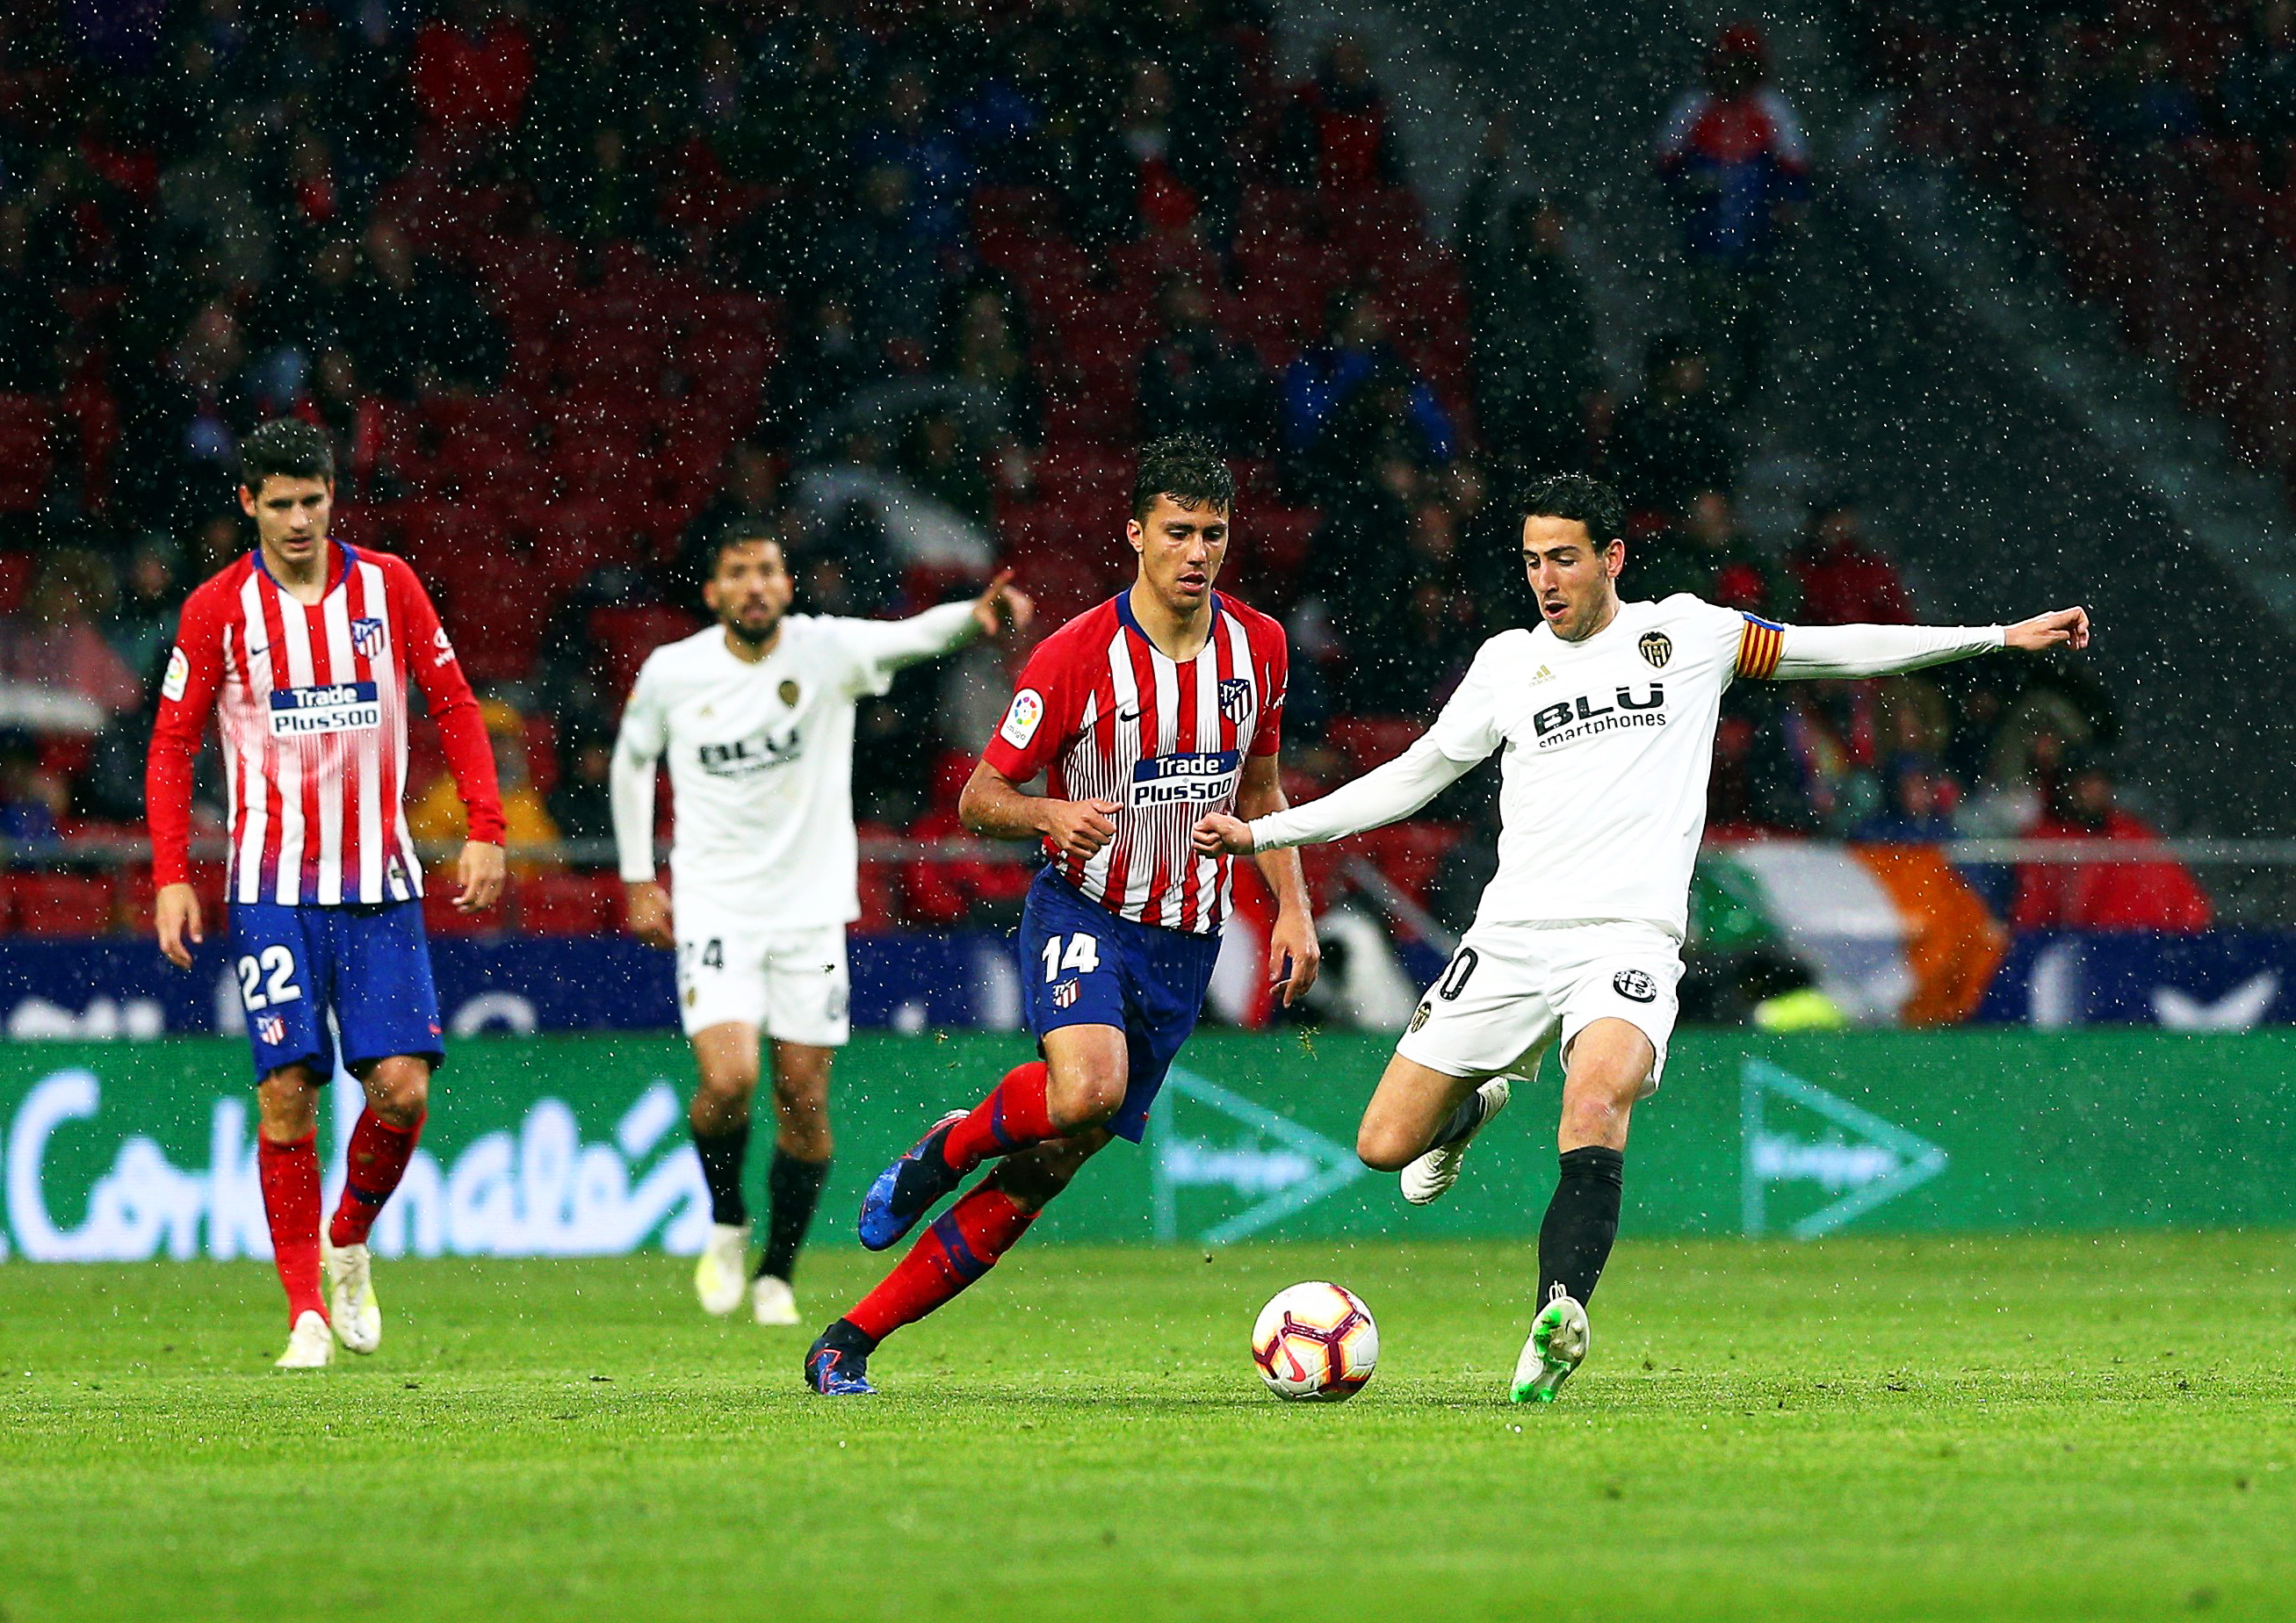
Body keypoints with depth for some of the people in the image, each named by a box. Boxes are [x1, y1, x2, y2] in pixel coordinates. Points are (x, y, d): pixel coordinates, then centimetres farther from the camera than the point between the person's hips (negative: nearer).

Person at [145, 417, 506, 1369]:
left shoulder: (387, 586, 5)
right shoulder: (218, 609, 1)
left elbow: (454, 707, 10)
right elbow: (172, 747, 5)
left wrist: (485, 828, -1)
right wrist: (170, 876, -5)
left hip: (380, 882, 1)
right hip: (272, 887, -1)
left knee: (402, 1087, -8)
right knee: (287, 1092, -8)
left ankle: (349, 1244, 20)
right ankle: (306, 1311, -1)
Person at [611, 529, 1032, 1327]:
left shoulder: (826, 649, -8)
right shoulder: (671, 672, -4)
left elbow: (913, 636, -26)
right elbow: (632, 760, 14)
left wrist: (975, 617, -48)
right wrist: (638, 879, 12)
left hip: (810, 908, 1)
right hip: (715, 906, -1)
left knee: (803, 1099, 2)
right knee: (729, 1081, -17)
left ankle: (776, 1274, 19)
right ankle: (726, 1223, 11)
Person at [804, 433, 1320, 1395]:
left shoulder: (1257, 646, 4)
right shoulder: (1076, 655, -12)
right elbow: (979, 799, -6)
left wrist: (1292, 908, 7)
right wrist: (1051, 815, -27)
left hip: (1185, 944, 4)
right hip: (1085, 916, -4)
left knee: (1043, 1170, 0)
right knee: (1085, 1089, -35)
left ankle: (850, 1343, 7)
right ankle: (945, 1151, -2)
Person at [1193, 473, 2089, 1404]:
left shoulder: (1687, 633, 10)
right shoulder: (1508, 663, 14)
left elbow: (1840, 649, 13)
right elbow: (1413, 776, 23)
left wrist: (2004, 636, 10)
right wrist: (1264, 832, 19)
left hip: (1629, 939, -3)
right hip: (1513, 934, 3)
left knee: (1596, 1107, -33)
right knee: (1384, 1148, -1)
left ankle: (1557, 1320, -45)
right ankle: (1472, 1107, 35)